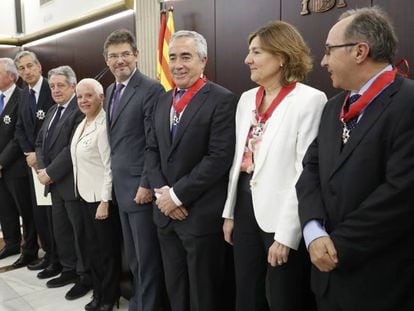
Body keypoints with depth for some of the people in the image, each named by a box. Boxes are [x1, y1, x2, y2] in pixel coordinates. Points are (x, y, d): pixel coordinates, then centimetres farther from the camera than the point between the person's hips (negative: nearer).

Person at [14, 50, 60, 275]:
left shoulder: (52, 89, -13)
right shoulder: (24, 94, 12)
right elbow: (20, 128, 13)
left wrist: (40, 155, -14)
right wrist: (28, 153, -3)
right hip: (33, 161, 7)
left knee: (53, 212, 1)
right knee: (39, 211, 12)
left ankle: (58, 259, 15)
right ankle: (48, 253, 26)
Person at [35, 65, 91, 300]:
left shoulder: (80, 110, -15)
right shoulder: (53, 111, 15)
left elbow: (73, 148, -21)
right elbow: (41, 142, 16)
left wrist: (50, 172, -15)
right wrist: (42, 169, 0)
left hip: (72, 182, -9)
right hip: (54, 183, 9)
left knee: (79, 231, 4)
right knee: (61, 229, 17)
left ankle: (86, 276, 19)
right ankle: (69, 270, 32)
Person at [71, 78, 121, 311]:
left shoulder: (103, 126, -18)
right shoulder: (82, 124, 9)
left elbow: (110, 167, -20)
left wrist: (105, 202, -20)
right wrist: (83, 191, 13)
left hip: (101, 197, -9)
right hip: (85, 194, 9)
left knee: (107, 249, 8)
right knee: (91, 247, 18)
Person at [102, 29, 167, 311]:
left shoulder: (151, 89, -14)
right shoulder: (110, 91, 13)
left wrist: (147, 184, -18)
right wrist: (115, 177, 14)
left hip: (140, 186, -8)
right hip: (121, 186, 9)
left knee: (148, 258, 4)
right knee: (134, 256, 21)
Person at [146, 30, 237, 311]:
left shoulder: (222, 100, -11)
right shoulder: (164, 101, 11)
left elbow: (219, 158, -19)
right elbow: (152, 150, 11)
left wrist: (178, 194, -16)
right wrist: (161, 191, -5)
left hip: (201, 215, -6)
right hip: (166, 212, 7)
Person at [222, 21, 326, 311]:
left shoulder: (310, 99, -13)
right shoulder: (247, 99, 9)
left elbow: (306, 172, -16)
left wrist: (286, 235, -17)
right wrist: (230, 212, 12)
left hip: (282, 216, -6)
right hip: (246, 206, 7)